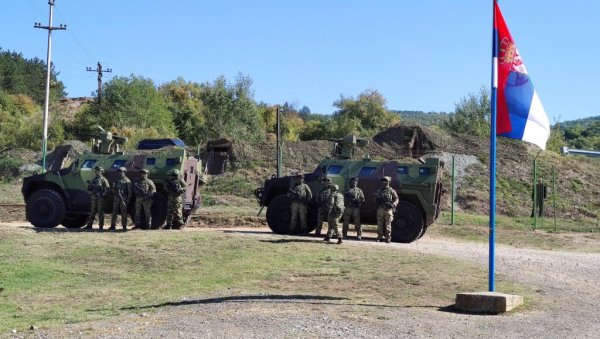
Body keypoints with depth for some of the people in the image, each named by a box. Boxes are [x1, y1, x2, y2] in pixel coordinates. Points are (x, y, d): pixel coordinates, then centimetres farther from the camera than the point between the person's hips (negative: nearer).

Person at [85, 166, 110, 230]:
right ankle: (89, 225, 11)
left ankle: (101, 226, 1)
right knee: (92, 212, 8)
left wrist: (103, 194, -16)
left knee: (100, 212, -3)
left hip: (100, 198, -6)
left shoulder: (103, 180, -3)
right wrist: (89, 184, -1)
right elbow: (89, 189, 17)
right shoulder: (94, 179, 15)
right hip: (93, 198, 6)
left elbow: (107, 188, -9)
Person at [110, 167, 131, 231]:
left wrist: (128, 199, -12)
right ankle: (113, 225, 9)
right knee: (114, 212, 5)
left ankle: (124, 226, 3)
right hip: (116, 198, 6)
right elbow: (114, 189, 21)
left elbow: (129, 191, -6)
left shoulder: (127, 181, -3)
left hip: (123, 198, -6)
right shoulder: (117, 181, 15)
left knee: (124, 212, -3)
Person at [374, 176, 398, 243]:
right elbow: (375, 199, 22)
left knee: (388, 224, -4)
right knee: (380, 224, 4)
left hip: (388, 209, -4)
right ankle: (380, 237, 10)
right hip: (380, 209, 4)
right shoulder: (379, 191, 16)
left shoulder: (391, 190, 4)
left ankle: (388, 238, -1)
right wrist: (377, 201, -1)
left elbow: (396, 199, 6)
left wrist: (393, 204, -12)